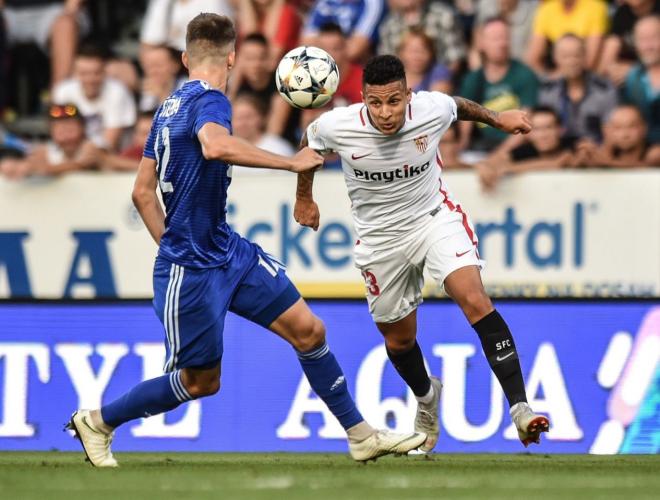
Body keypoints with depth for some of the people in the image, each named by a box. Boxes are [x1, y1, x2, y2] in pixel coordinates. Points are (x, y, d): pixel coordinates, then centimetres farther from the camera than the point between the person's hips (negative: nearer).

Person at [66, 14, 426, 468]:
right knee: (201, 381, 4)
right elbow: (215, 145, -41)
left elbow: (143, 192, 16)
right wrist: (292, 162, -34)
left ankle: (361, 435, 9)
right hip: (191, 272, -9)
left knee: (308, 330, 3)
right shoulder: (210, 100, -16)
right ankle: (97, 422, 22)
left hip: (228, 252, 9)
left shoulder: (170, 107, 12)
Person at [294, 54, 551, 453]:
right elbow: (310, 145, 3)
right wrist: (304, 199, 16)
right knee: (399, 338, 14)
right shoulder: (336, 126, -23)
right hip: (380, 237, 1)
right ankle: (427, 398, 48)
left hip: (436, 217, -1)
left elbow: (460, 106, 5)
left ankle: (519, 406, -27)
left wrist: (497, 119, 19)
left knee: (475, 300, -25)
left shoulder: (433, 110, -22)